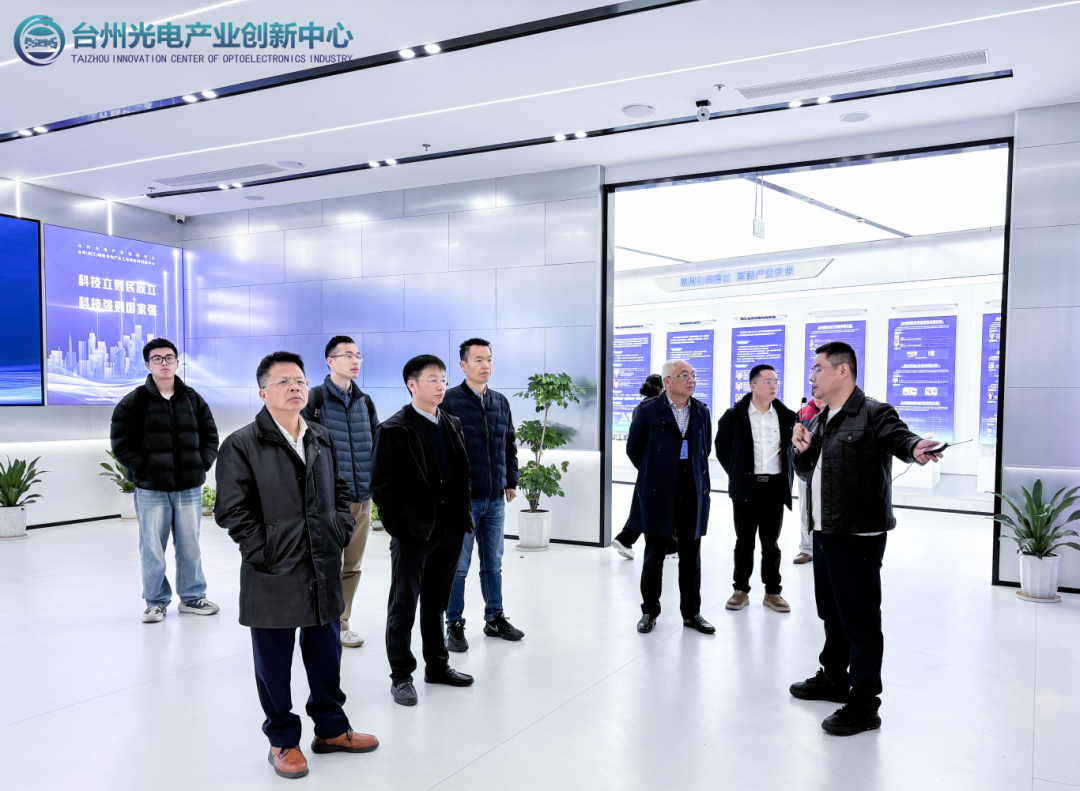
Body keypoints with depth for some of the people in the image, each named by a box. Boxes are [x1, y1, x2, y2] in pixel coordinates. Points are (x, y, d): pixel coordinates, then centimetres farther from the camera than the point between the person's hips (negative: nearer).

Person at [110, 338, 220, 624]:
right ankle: (156, 602, 18)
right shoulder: (133, 402, -1)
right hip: (151, 490, -2)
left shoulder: (193, 399, 9)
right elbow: (121, 443, -4)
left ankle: (193, 597, 24)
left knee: (190, 546, 11)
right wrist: (144, 469, -11)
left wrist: (201, 465, 1)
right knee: (152, 548, 4)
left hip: (189, 487, 3)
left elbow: (210, 436, 13)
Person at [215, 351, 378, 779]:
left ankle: (331, 728, 34)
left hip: (324, 569, 6)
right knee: (274, 660, 8)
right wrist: (264, 553, -14)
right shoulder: (242, 445, -8)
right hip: (274, 574, -5)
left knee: (326, 651, 17)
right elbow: (232, 510, -11)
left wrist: (340, 533, 6)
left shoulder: (322, 439, 10)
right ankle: (283, 740, 26)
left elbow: (340, 491, 19)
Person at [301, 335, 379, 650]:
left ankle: (340, 623, 23)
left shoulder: (365, 401, 12)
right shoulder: (314, 399, -5)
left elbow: (377, 444, 19)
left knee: (352, 566, 11)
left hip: (362, 498, 5)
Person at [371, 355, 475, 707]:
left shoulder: (452, 424, 11)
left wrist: (464, 515, 9)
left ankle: (437, 665, 32)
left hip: (450, 531, 6)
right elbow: (381, 484, -11)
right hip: (413, 533, -6)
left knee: (436, 604, 19)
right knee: (403, 607, 6)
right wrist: (399, 526, -14)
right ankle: (401, 676, 18)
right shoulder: (394, 430, -9)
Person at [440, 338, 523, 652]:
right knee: (458, 565, 3)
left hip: (495, 497, 5)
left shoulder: (500, 402, 11)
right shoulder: (449, 401, -8)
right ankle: (454, 625, 14)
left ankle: (495, 618, 27)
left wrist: (511, 481, 15)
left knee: (493, 563, 15)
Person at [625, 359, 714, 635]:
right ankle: (649, 611, 21)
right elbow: (634, 449, 4)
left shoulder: (702, 411, 6)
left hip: (693, 495, 3)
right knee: (654, 555, 7)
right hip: (658, 494, -3)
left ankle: (691, 613, 22)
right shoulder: (648, 410, -5)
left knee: (691, 557, 9)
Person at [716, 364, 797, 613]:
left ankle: (772, 592, 18)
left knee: (771, 543, 9)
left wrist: (788, 478, 8)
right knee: (744, 542, 7)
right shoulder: (735, 415, -4)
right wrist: (737, 474, 3)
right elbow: (722, 448, 5)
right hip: (746, 487, -2)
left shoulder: (786, 416, 5)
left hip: (775, 486, 2)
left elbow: (792, 448, 15)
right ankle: (741, 590, 17)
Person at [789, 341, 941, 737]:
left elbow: (898, 436, -31)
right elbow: (807, 471, 22)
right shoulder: (823, 420, 16)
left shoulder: (873, 414, -12)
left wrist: (916, 449, -54)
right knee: (832, 613, 21)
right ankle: (834, 679, 38)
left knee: (860, 620, -1)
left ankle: (864, 705, 10)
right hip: (825, 533, 9)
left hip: (858, 536, -9)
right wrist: (802, 448, 1)